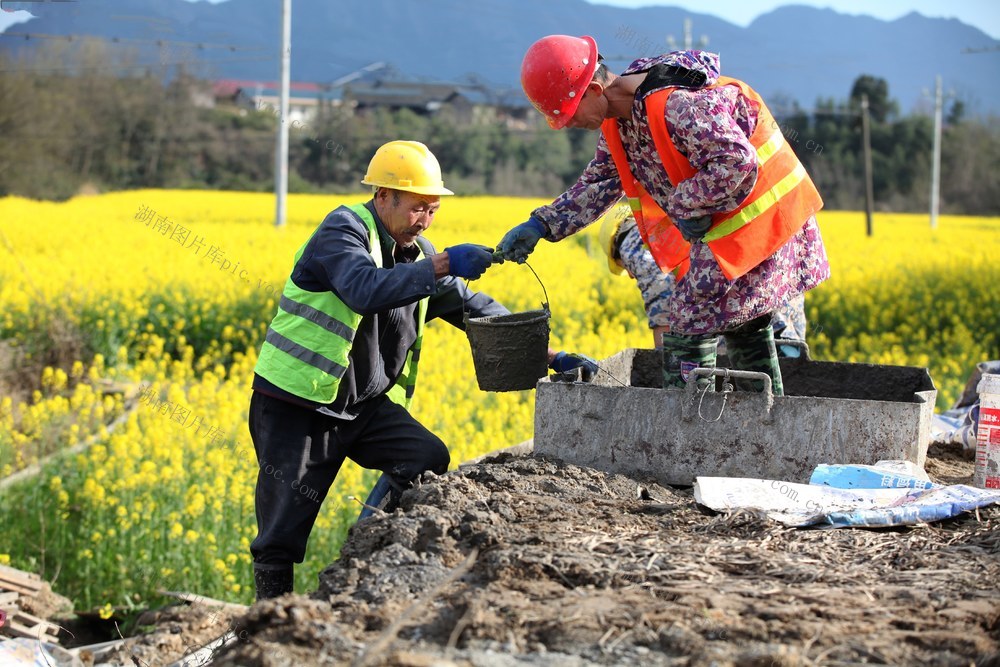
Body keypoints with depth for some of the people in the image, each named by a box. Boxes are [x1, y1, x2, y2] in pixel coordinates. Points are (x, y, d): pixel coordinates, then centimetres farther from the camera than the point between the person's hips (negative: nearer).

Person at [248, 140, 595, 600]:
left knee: (429, 458, -18)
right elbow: (364, 289, -35)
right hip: (298, 404, -7)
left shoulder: (415, 253, 8)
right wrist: (442, 265, -42)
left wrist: (549, 354, 3)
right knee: (282, 534, -4)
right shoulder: (343, 230, -16)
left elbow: (474, 308, 11)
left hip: (364, 404, 7)